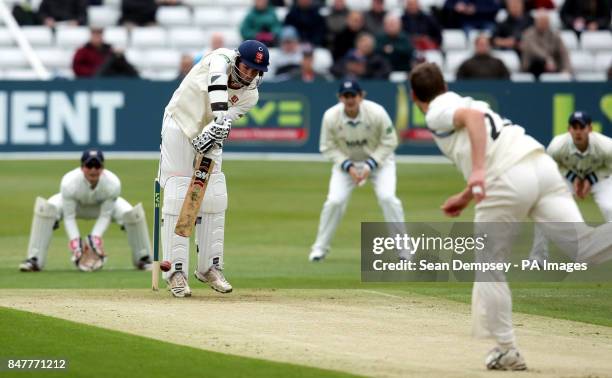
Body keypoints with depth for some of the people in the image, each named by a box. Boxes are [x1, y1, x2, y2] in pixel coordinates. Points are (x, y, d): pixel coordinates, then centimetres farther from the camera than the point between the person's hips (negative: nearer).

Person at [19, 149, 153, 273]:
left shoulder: (113, 183, -34)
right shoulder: (69, 183, -38)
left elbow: (105, 216, -24)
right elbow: (69, 217, -28)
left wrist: (96, 237, -37)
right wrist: (74, 240, -40)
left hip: (103, 205, 1)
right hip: (74, 205, -1)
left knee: (134, 213, -23)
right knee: (44, 208, -31)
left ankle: (143, 259, 2)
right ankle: (34, 260, -24)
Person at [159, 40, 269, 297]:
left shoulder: (250, 95, -8)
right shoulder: (222, 58, -21)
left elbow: (225, 121, -20)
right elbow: (217, 77, -44)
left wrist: (214, 132, -43)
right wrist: (220, 118, -58)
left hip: (207, 136, 5)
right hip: (179, 125, -5)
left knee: (214, 199, 0)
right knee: (177, 199, -10)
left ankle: (209, 268, 11)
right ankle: (176, 271, -10)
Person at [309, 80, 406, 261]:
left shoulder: (377, 113, -26)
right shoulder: (330, 117, -22)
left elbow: (389, 142, -14)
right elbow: (328, 148, -10)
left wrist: (370, 165, -23)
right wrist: (348, 166, -21)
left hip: (379, 158, -1)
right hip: (346, 160, 1)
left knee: (387, 197, -19)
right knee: (335, 200, -13)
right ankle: (320, 248, 5)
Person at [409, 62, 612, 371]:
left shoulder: (438, 113, 10)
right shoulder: (462, 104, 34)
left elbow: (474, 117, -13)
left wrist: (478, 170, -23)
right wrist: (466, 197, 49)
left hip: (509, 182, -6)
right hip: (542, 165, 6)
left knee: (489, 266, 12)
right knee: (584, 249, -11)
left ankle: (506, 350, 12)